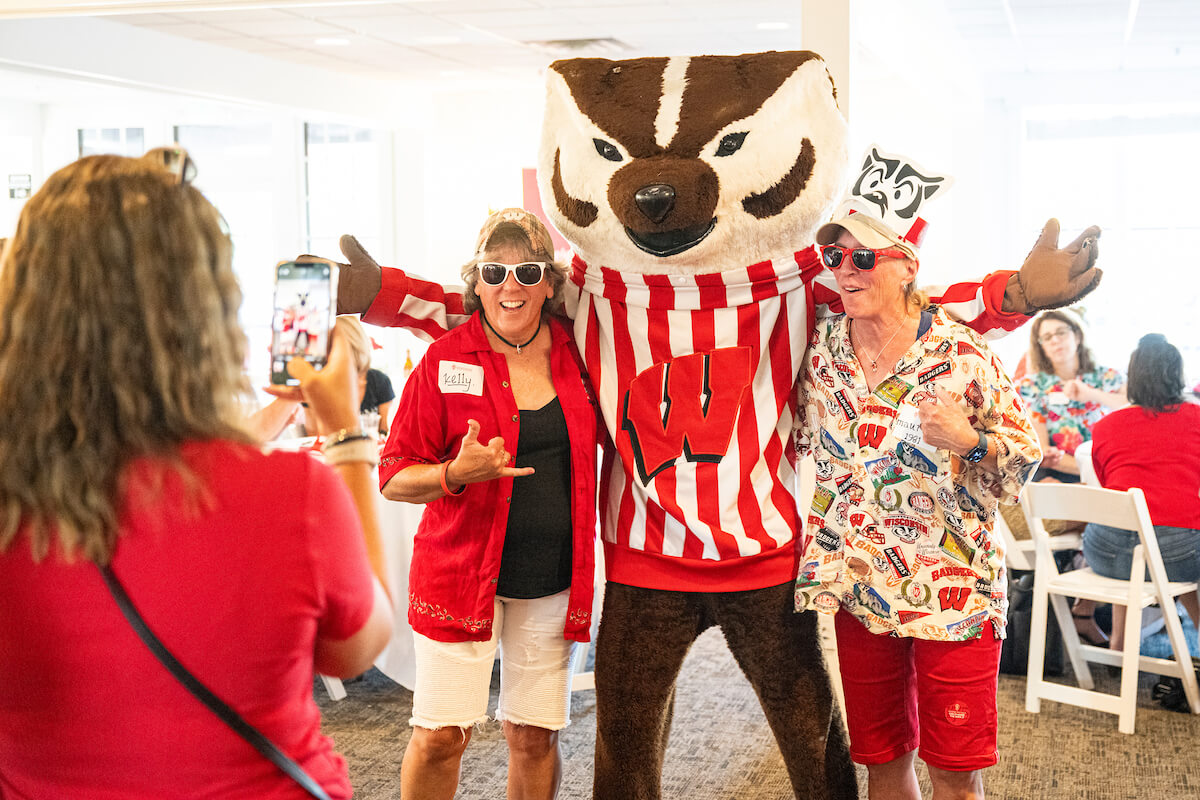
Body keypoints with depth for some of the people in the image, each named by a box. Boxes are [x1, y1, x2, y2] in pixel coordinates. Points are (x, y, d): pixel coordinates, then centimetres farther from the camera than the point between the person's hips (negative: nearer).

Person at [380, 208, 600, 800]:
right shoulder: (447, 360, -6)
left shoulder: (574, 353, 2)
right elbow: (394, 477, -4)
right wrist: (457, 474, -22)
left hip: (552, 583, 3)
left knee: (535, 737, 9)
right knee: (440, 735, -2)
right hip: (461, 571, -2)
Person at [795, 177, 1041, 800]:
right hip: (856, 584, 3)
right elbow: (798, 439, 17)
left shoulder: (963, 355, -10)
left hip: (952, 585, -3)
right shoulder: (819, 349, 1)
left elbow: (1025, 460, -4)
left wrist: (970, 441, -22)